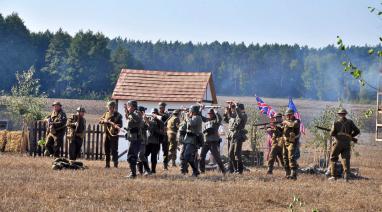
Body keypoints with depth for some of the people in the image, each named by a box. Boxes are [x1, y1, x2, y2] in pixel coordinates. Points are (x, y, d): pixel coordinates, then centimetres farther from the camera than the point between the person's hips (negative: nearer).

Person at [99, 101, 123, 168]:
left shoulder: (118, 115, -5)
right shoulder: (106, 113, 12)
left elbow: (120, 125, -11)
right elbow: (100, 120, 12)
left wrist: (115, 125, -31)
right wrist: (104, 121, -9)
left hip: (114, 134, -6)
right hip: (107, 134, 6)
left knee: (114, 150, -9)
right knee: (106, 149, 10)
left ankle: (115, 164, -6)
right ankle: (107, 164, 18)